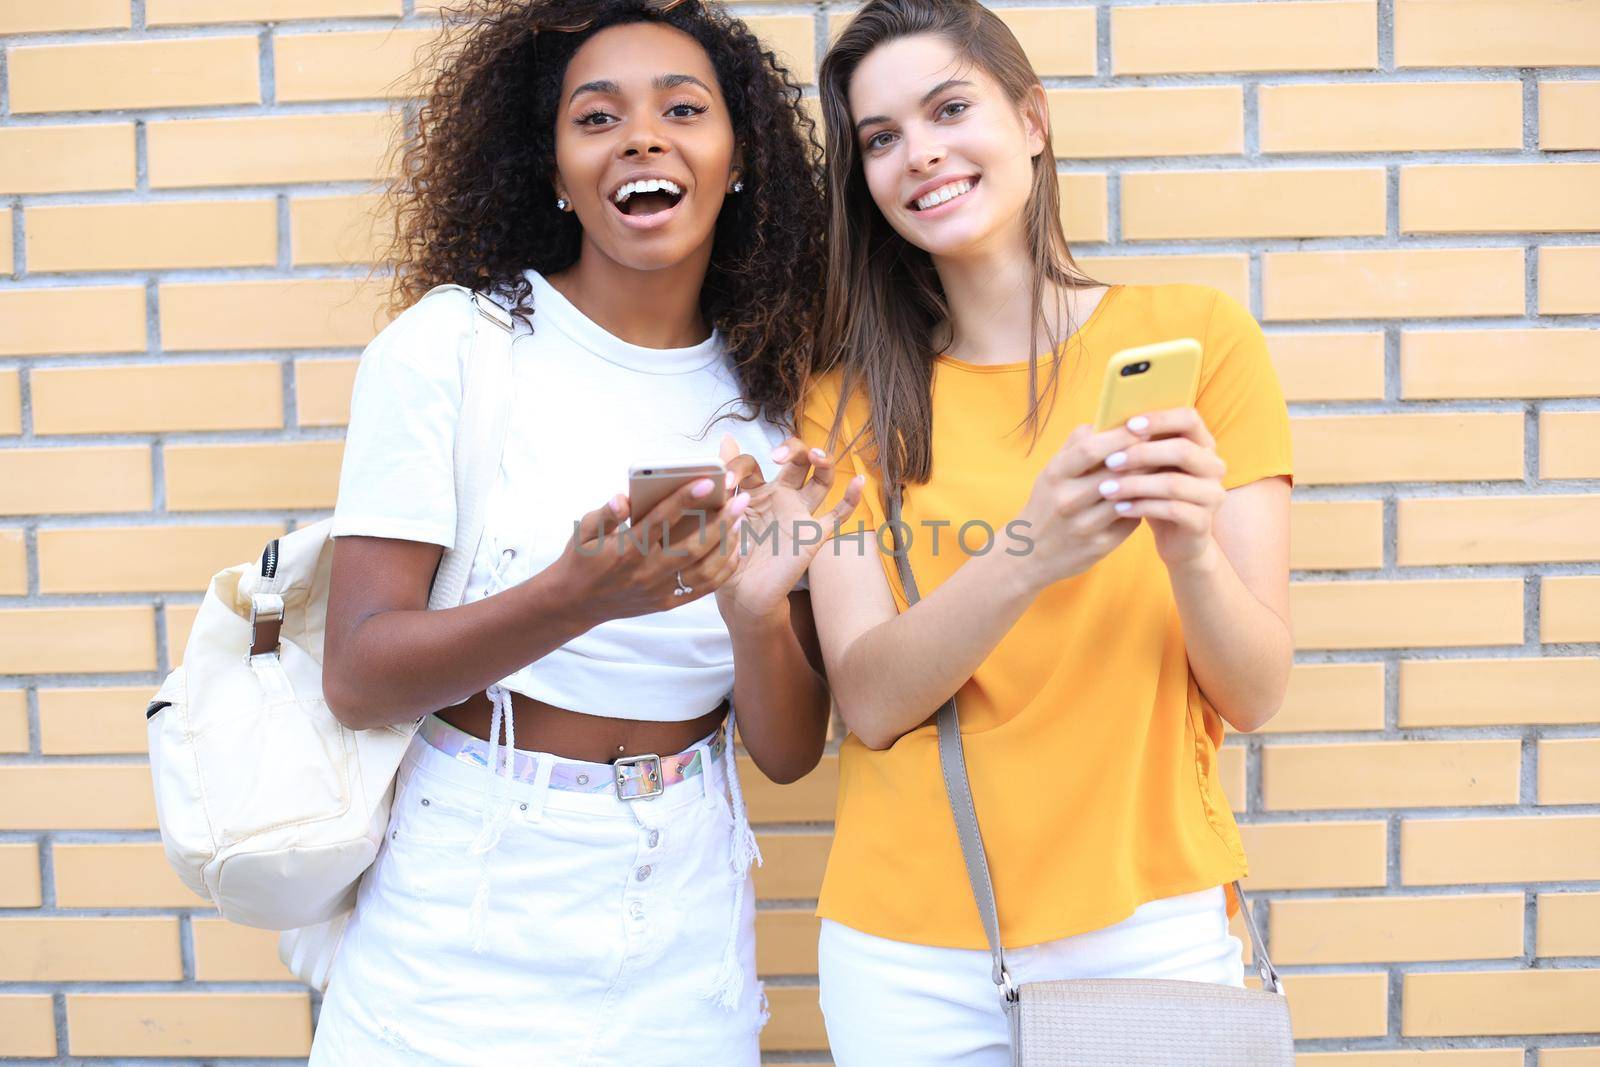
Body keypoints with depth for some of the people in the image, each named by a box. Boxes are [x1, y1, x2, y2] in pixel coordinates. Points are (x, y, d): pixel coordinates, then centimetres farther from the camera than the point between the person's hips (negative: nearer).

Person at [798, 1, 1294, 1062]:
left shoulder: (1198, 333, -4)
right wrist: (1031, 556, -27)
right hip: (909, 945, 1)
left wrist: (1191, 546, -27)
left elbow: (1254, 695, -7)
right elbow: (870, 701, -10)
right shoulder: (851, 398, 1)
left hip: (1148, 923, -1)